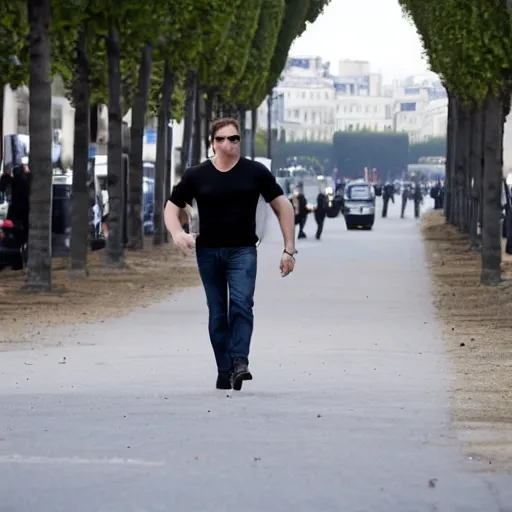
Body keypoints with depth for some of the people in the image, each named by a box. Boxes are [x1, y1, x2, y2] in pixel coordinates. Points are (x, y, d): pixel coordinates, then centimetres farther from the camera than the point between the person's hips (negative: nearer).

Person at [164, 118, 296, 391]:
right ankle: (224, 371, 11)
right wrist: (177, 233, -14)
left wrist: (289, 249, 0)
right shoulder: (197, 175, 1)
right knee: (217, 314, 5)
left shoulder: (255, 172, -1)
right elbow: (172, 207, 8)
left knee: (242, 303, -20)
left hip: (242, 250, -2)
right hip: (208, 252, 2)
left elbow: (283, 207, 4)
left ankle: (240, 362, -26)